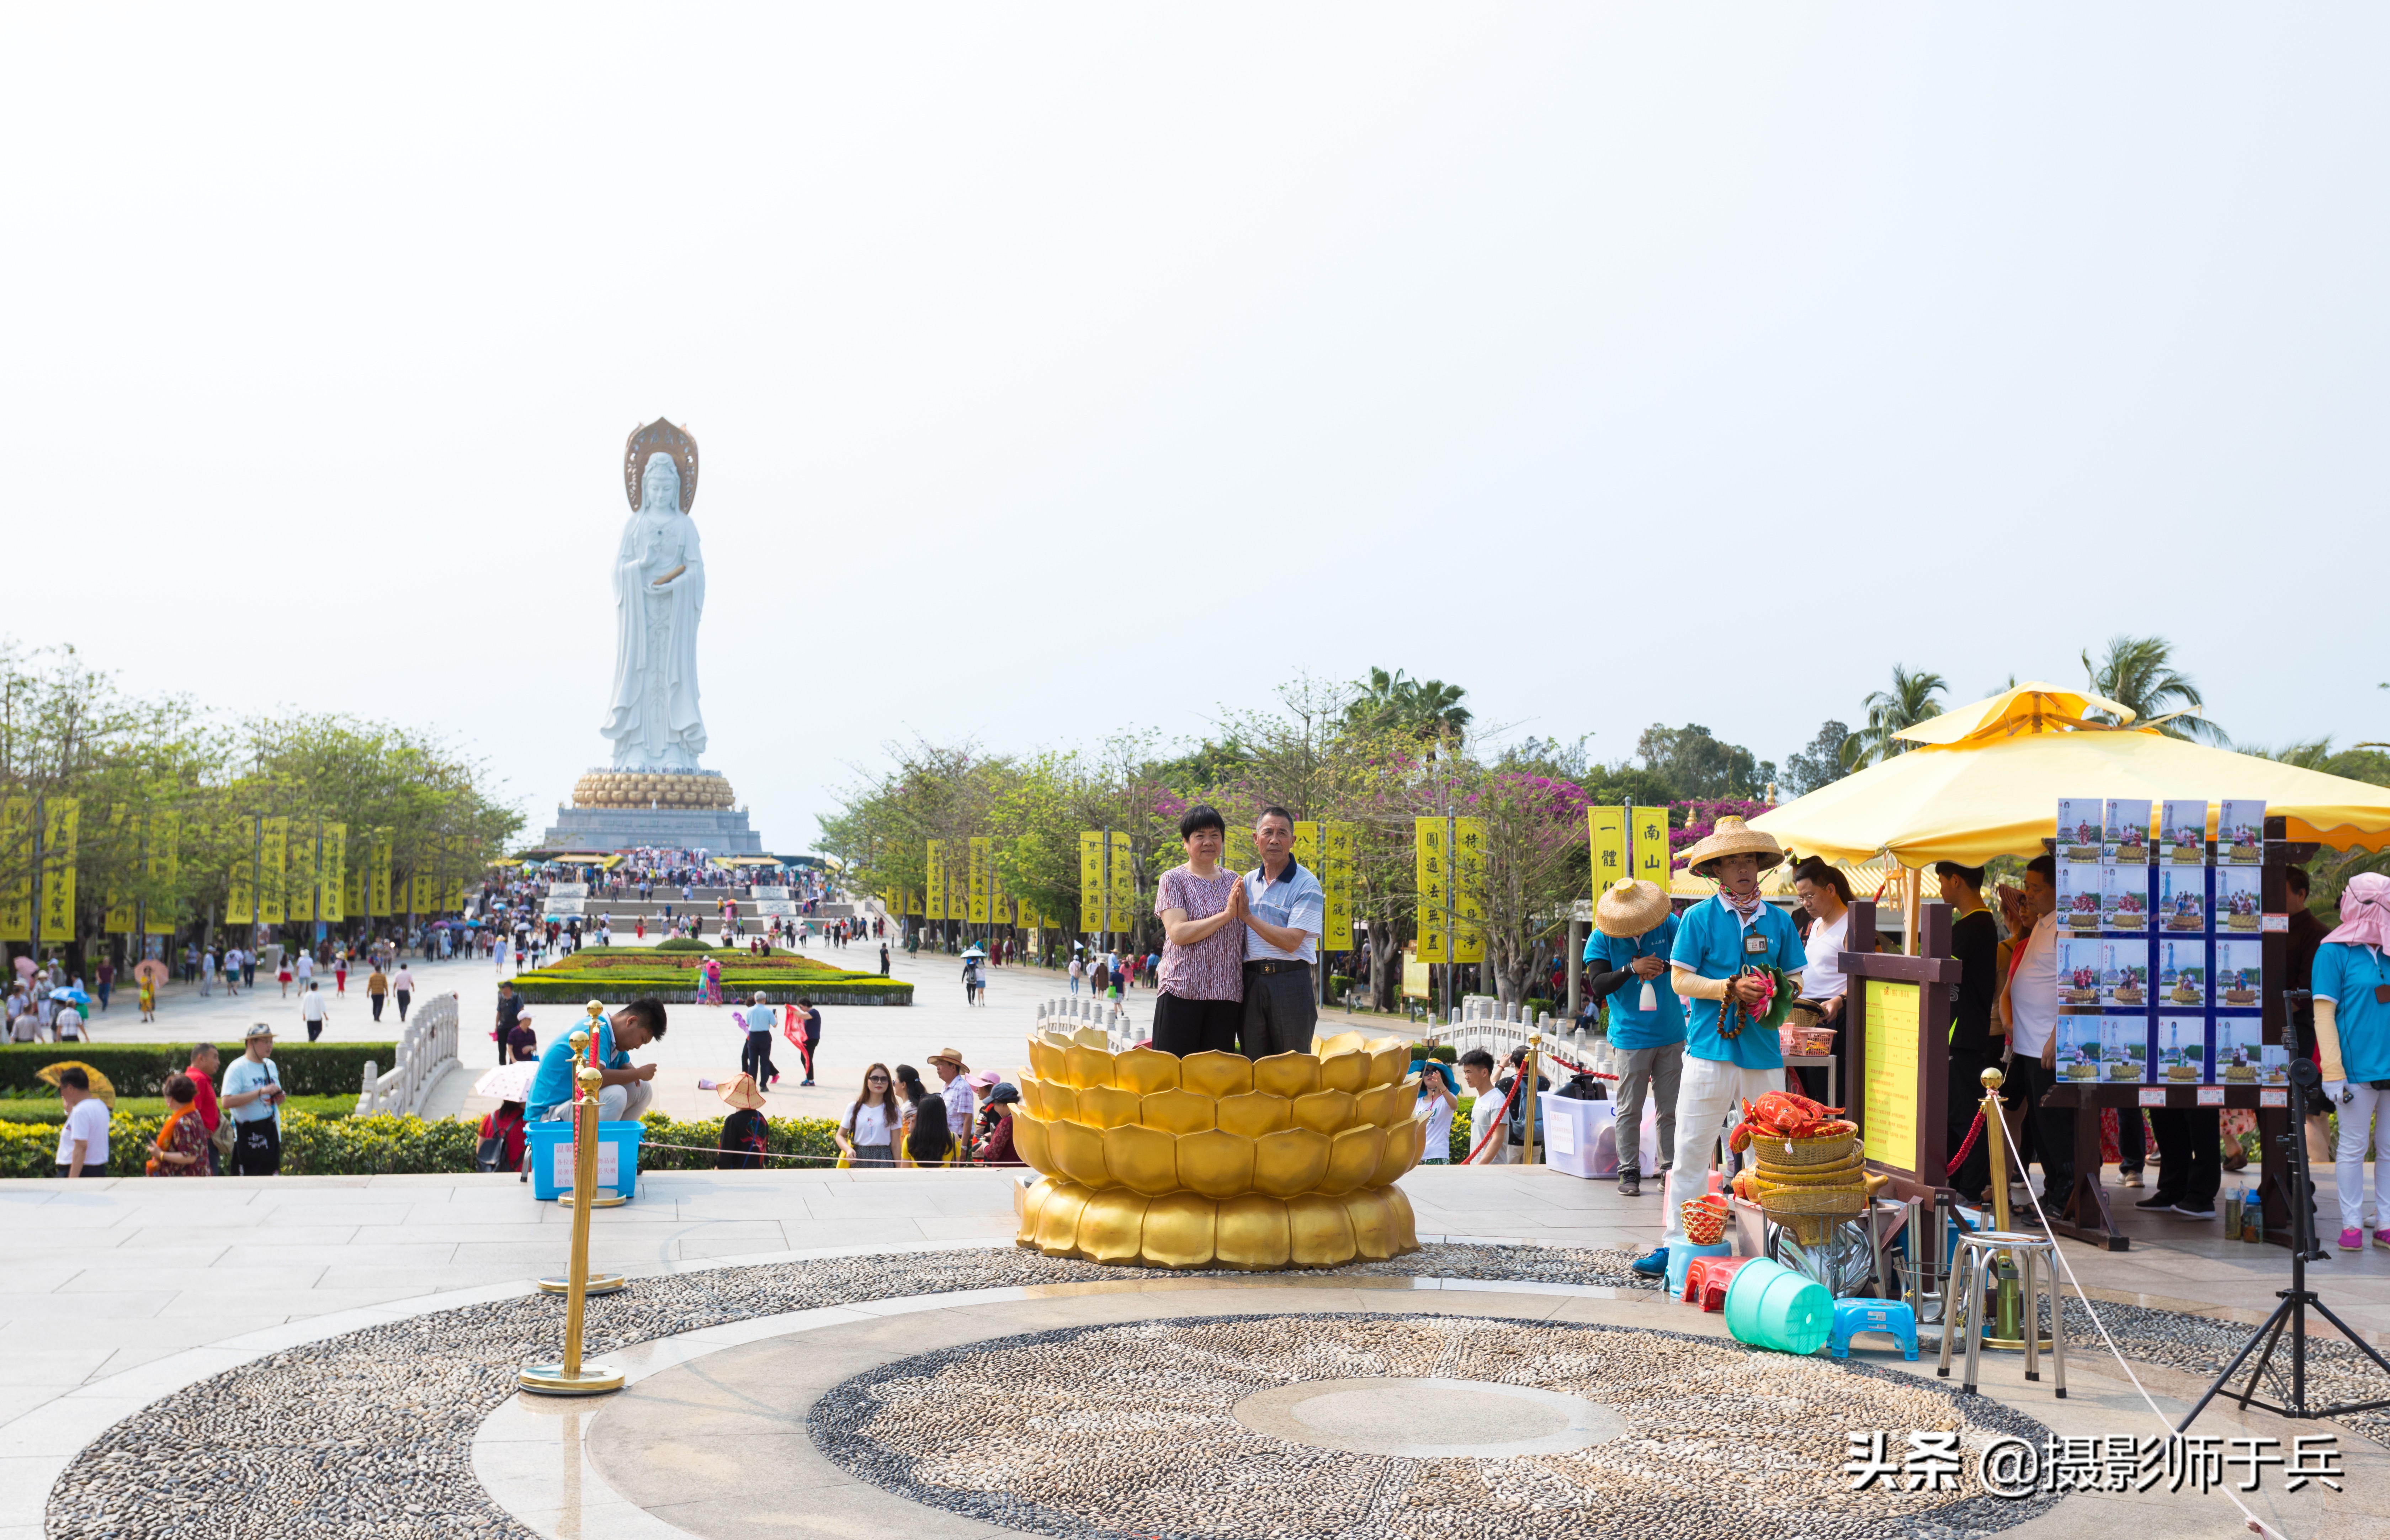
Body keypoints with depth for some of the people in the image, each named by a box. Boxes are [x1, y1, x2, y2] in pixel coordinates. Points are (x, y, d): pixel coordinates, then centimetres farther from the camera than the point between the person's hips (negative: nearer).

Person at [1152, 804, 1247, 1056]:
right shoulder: (1173, 880, 0)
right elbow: (1178, 933, -13)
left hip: (1226, 995, 4)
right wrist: (1227, 914, -15)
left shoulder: (1234, 882, 13)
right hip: (1183, 992, -4)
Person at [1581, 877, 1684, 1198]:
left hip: (1671, 1035, 2)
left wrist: (1664, 965, -20)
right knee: (1630, 1110, -1)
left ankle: (1671, 1170, 13)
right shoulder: (1601, 938, -3)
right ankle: (1629, 1172, 6)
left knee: (1670, 1108, 7)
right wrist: (1632, 970, -21)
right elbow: (1598, 985, -9)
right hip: (1631, 1037, -2)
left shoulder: (1670, 925, 1)